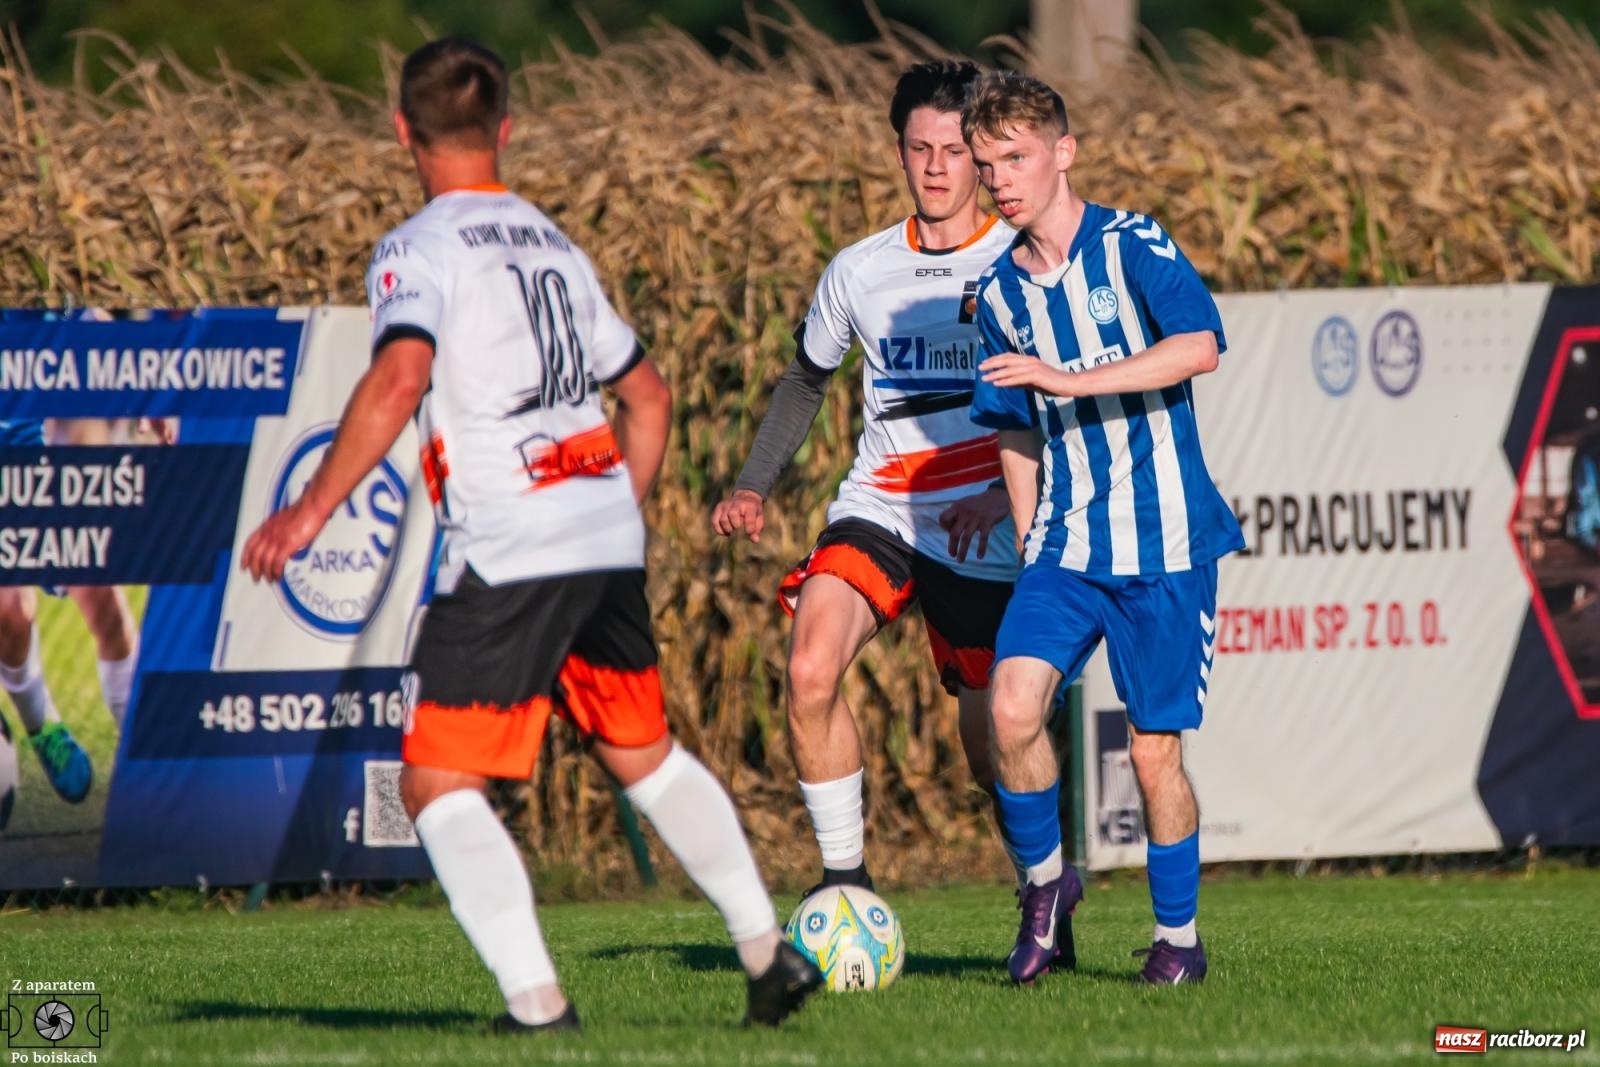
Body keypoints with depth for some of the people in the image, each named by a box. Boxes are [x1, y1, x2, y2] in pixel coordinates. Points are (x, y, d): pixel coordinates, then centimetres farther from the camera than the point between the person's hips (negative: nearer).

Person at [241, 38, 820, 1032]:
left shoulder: (420, 250, -4)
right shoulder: (555, 245, 19)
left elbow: (398, 380, -22)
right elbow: (649, 395, 26)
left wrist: (313, 507, -22)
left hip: (509, 554, -7)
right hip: (609, 540, 7)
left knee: (439, 783, -3)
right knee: (644, 752, 25)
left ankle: (537, 1001, -18)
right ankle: (769, 949, 29)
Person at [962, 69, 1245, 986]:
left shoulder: (1134, 247, -8)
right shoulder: (1002, 293, 9)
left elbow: (1200, 346, -25)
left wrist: (1067, 379, -29)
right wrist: (1030, 545, 17)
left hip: (1164, 542, -4)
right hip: (1065, 543, 4)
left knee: (1156, 749, -2)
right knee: (1014, 707, -17)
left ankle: (1178, 935, 17)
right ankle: (1045, 879, 6)